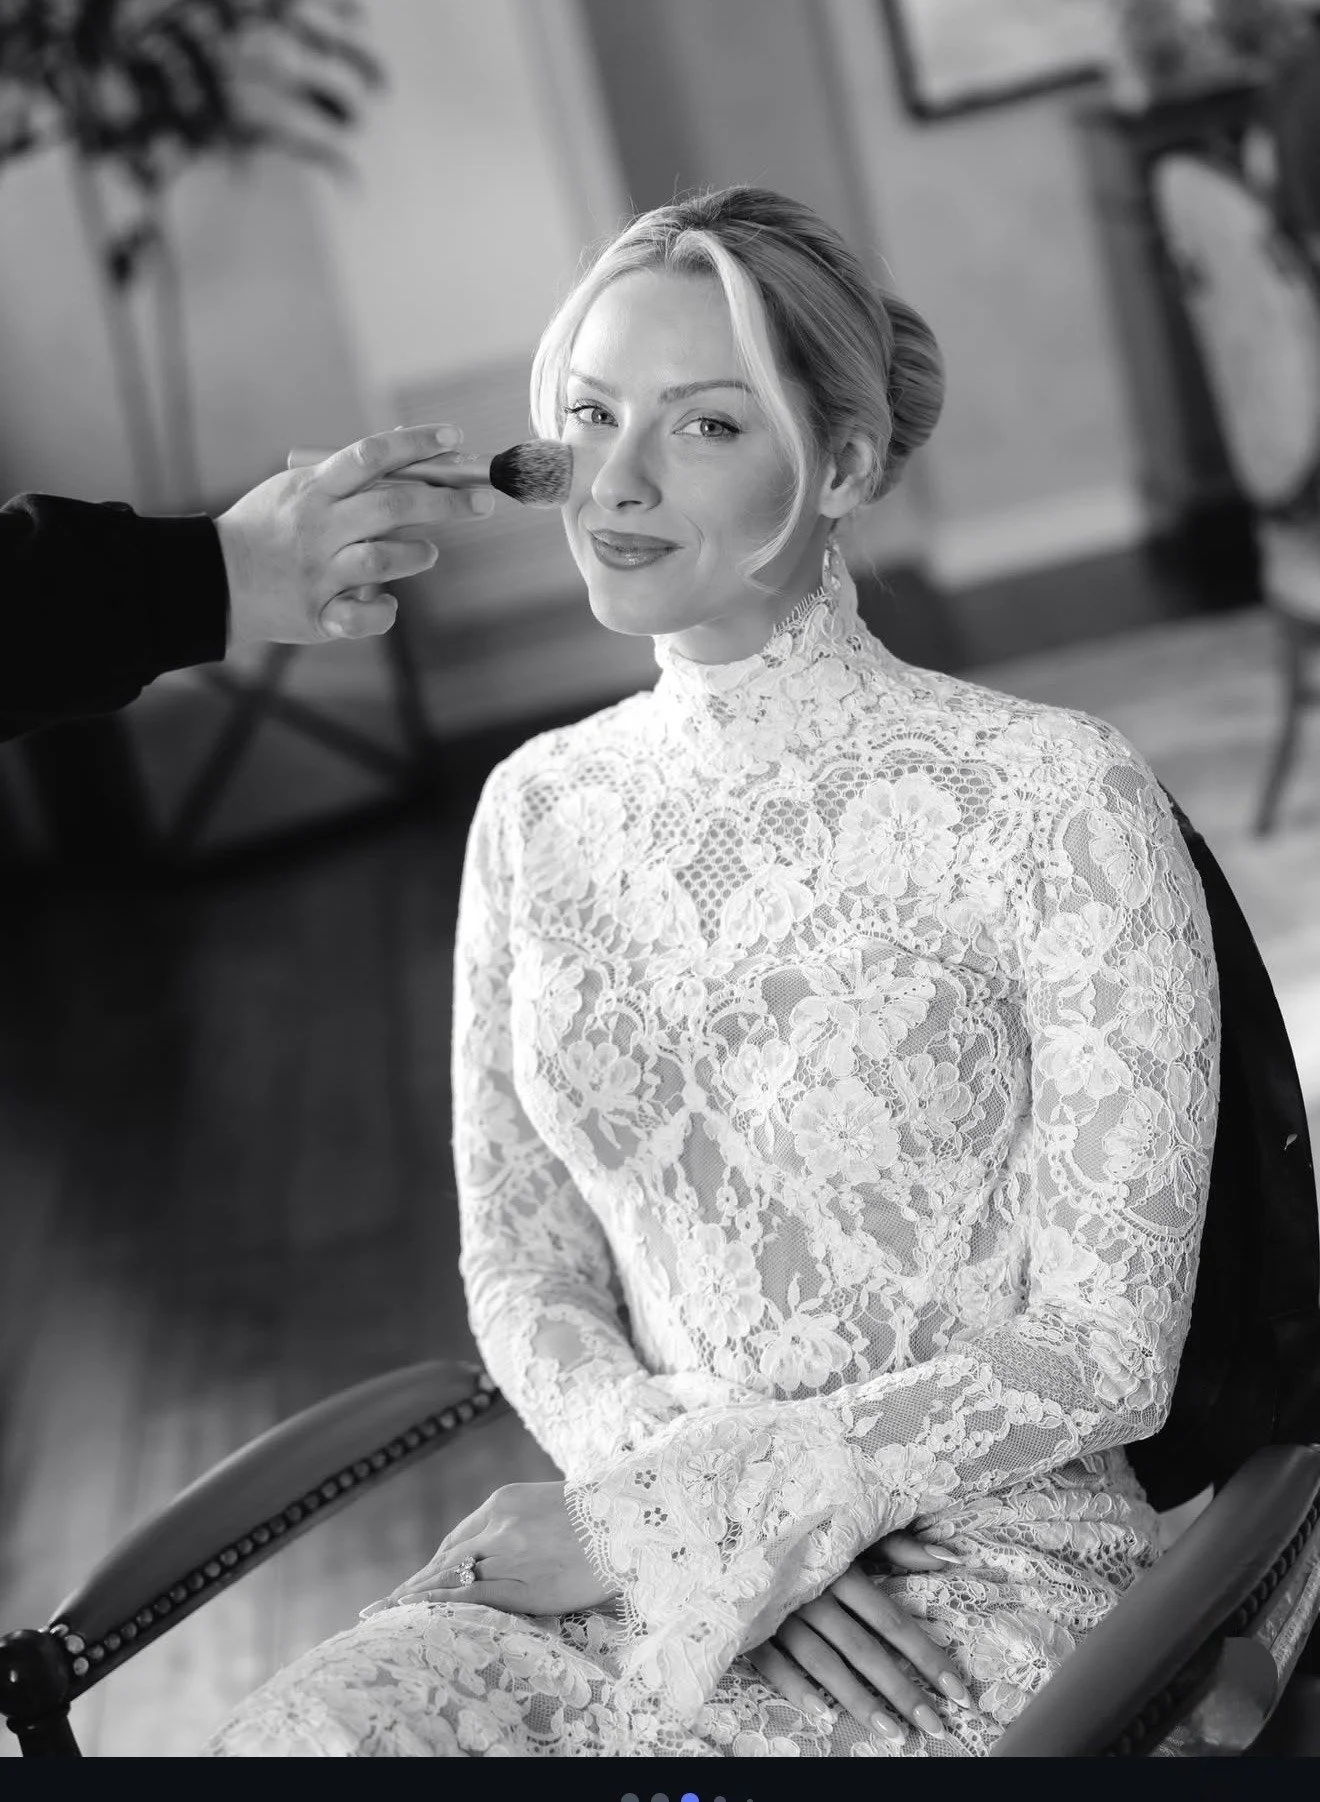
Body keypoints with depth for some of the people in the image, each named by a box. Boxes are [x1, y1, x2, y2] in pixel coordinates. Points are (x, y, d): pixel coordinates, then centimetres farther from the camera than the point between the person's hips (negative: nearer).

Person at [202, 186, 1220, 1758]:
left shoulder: (1055, 800, -10)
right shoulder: (536, 809, 6)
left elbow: (1099, 1358, -11)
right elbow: (523, 1277, 9)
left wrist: (635, 1515, -11)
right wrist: (733, 1529, -10)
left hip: (988, 1583, -4)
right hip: (644, 1564, 4)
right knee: (295, 1733, -24)